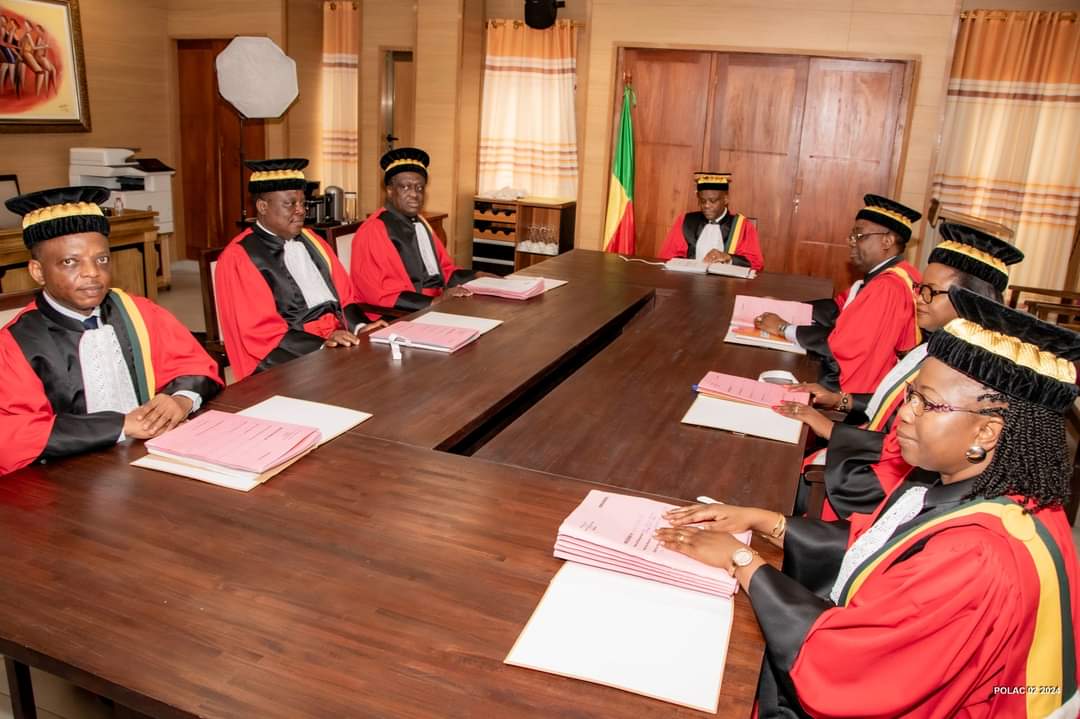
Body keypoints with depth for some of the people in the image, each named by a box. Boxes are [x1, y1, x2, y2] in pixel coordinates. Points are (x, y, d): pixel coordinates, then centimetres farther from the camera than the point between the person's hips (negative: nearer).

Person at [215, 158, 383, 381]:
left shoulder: (310, 240, 16)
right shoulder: (239, 258, -5)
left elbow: (345, 295, 16)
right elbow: (260, 332, -12)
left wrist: (359, 326, -4)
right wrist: (321, 344, -23)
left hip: (340, 343, 7)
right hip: (288, 358, -7)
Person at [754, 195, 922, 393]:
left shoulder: (888, 286, -24)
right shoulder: (884, 275, 8)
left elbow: (841, 342, -25)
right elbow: (839, 308, 11)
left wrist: (784, 328, -13)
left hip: (851, 387, -8)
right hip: (844, 369, 8)